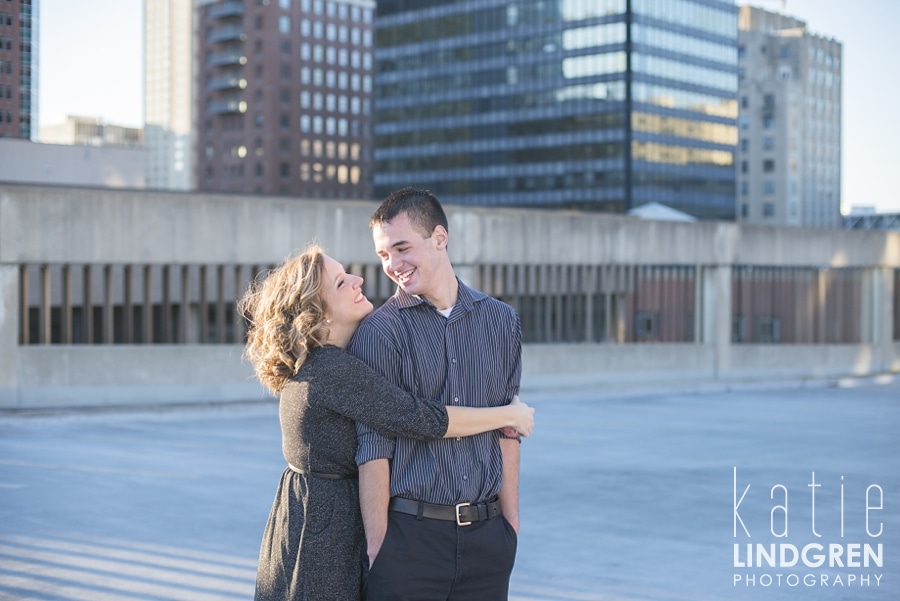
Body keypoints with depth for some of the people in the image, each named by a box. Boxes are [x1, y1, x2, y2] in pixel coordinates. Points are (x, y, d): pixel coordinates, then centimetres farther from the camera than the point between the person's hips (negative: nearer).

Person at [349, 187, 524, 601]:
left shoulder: (501, 322, 8)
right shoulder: (377, 334, -5)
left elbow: (506, 430, 12)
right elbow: (373, 449, -8)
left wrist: (511, 519, 10)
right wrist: (376, 547, -10)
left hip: (486, 534, 3)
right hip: (409, 533, -3)